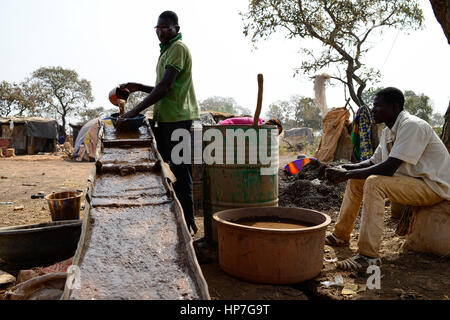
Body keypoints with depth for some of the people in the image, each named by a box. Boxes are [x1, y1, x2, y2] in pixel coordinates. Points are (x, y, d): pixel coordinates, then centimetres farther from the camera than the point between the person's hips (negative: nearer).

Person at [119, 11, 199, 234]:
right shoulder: (167, 51, 24)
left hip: (177, 118, -10)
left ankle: (186, 222, 4)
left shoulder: (178, 48, -8)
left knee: (180, 172, -6)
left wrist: (136, 111, -20)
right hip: (165, 118, 10)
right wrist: (139, 87, 15)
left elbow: (166, 86, -19)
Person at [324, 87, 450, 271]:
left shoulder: (412, 126, -22)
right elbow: (373, 162, 12)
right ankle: (341, 235, 13)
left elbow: (389, 168, -30)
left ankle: (369, 256, -31)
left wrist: (346, 175, -27)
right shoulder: (389, 131, 8)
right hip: (412, 180, 10)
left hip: (433, 185, -10)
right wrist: (345, 168, -5)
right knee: (356, 180, 5)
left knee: (374, 183, -31)